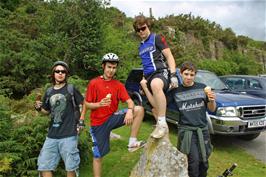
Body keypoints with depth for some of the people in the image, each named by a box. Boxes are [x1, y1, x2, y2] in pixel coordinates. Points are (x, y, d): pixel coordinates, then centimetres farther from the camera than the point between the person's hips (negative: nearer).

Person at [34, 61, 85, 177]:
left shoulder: (71, 89, -2)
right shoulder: (49, 92, 9)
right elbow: (47, 111, 19)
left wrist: (81, 120, -2)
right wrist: (39, 108, -1)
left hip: (69, 134, -4)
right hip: (52, 135, 4)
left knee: (70, 167, 6)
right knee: (44, 167, 9)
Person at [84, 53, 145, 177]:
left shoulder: (118, 85, 0)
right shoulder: (94, 83, -7)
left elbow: (129, 101, -8)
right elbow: (87, 104, -5)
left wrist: (130, 111, -31)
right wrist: (100, 104, -25)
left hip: (113, 118, 2)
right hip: (98, 123, -2)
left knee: (139, 109, -18)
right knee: (98, 156, 4)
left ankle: (132, 142, -12)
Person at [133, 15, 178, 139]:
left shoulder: (157, 38, 3)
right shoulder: (141, 46, 23)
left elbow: (169, 56, -5)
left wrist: (173, 75, -17)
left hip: (161, 72, -8)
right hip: (149, 77, 8)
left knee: (155, 84, -42)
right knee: (155, 107, 5)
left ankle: (163, 124, -39)